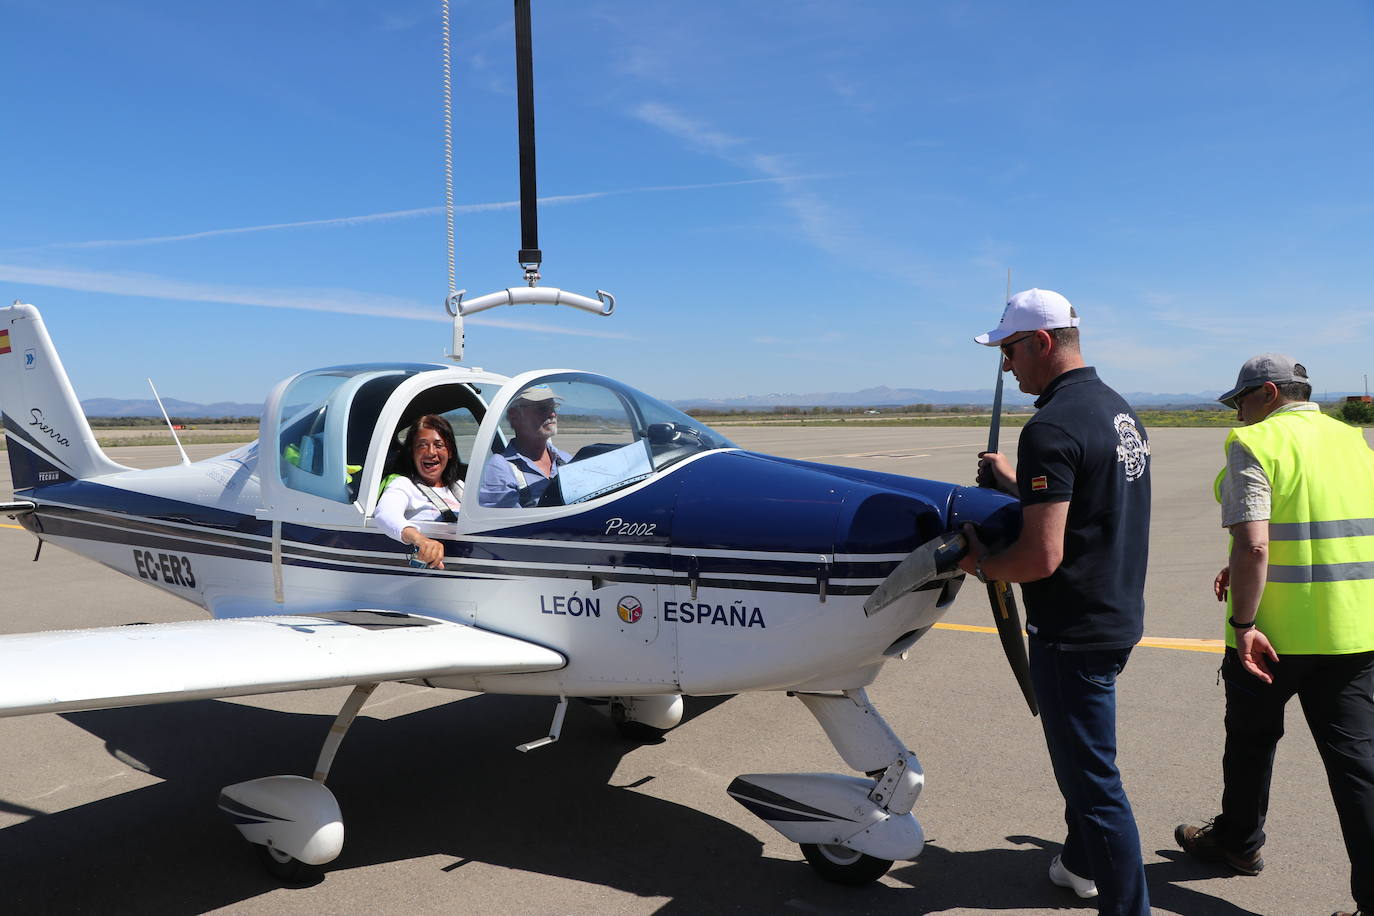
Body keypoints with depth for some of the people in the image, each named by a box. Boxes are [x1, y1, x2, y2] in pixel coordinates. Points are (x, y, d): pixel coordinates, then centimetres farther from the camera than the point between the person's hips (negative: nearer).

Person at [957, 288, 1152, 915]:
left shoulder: (1052, 427, -23)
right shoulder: (1120, 411, 8)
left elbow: (1041, 557, -28)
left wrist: (980, 563, -10)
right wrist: (1015, 481, 18)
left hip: (1073, 633, -11)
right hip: (1119, 616, 11)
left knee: (1093, 780, 2)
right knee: (1080, 754, 27)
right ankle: (1082, 863, 46)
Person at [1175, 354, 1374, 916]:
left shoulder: (1256, 443, -12)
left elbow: (1253, 544, -22)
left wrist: (1243, 624, -18)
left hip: (1274, 632, -5)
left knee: (1251, 739, 16)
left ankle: (1237, 842, 36)